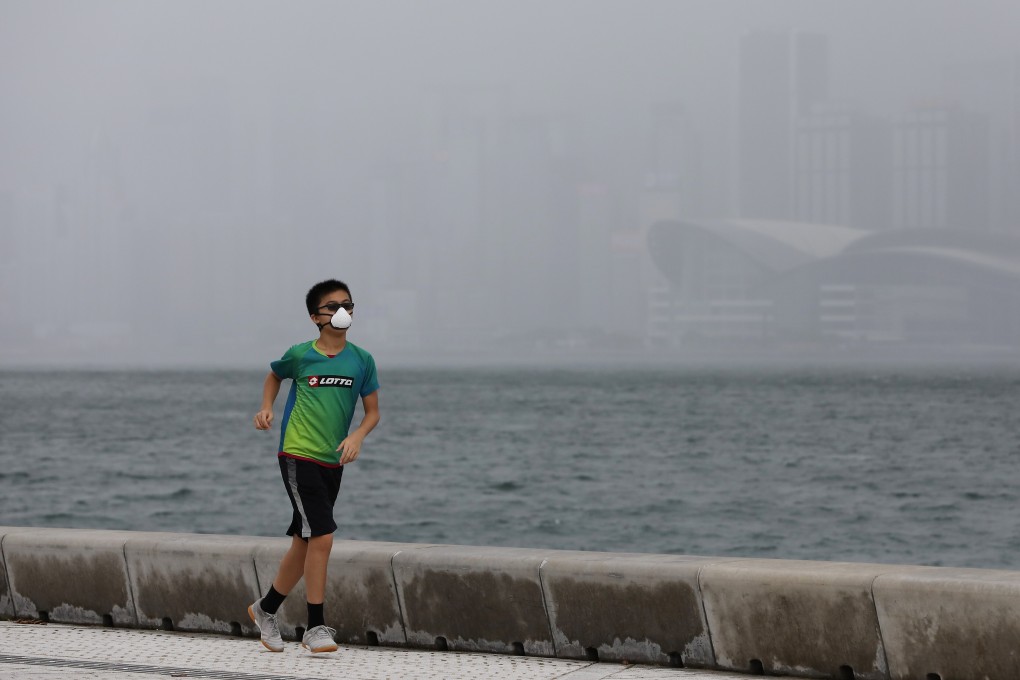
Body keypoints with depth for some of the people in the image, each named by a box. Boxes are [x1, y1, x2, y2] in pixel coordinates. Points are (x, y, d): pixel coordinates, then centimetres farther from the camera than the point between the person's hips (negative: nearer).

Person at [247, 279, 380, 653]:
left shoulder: (361, 360, 3)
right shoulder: (300, 355, -3)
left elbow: (372, 412, 8)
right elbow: (274, 376, 19)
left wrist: (357, 436, -11)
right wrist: (266, 409, 3)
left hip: (332, 462, 4)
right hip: (297, 456, -4)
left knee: (303, 543, 12)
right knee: (321, 537, -15)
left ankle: (265, 609, 33)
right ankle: (316, 628, -8)